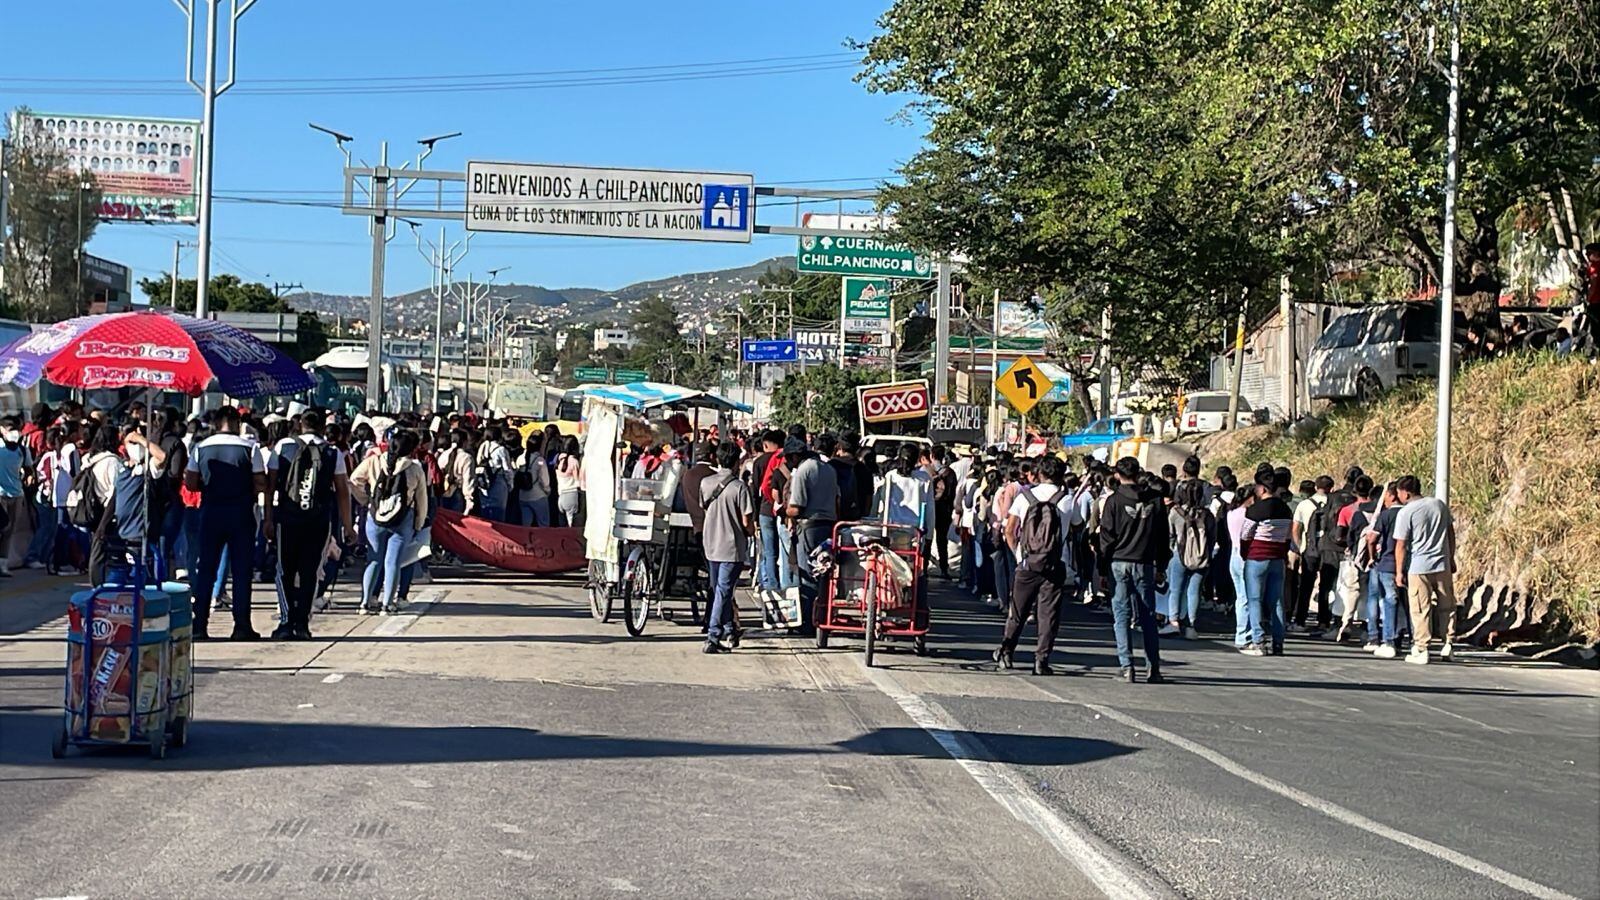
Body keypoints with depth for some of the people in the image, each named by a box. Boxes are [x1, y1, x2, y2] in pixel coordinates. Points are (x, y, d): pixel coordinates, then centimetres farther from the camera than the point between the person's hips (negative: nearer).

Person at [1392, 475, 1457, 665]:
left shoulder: (1405, 512, -10)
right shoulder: (1440, 504, 6)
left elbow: (1401, 545, -9)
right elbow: (1451, 533, 13)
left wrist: (1399, 572, -4)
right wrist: (1451, 558, 22)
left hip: (1418, 567, -4)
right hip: (1442, 565, 4)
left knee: (1421, 610, 2)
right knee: (1447, 607, 15)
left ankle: (1420, 650, 3)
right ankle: (1449, 644, 15)